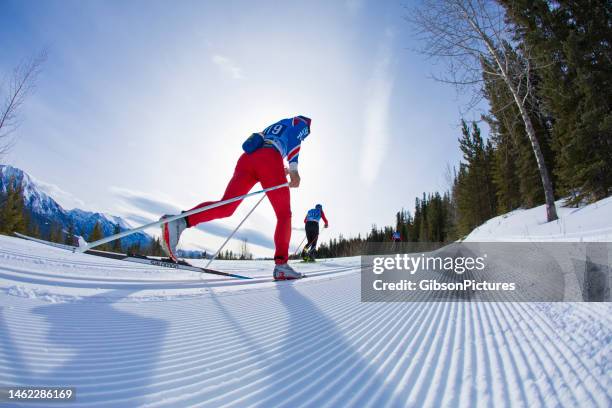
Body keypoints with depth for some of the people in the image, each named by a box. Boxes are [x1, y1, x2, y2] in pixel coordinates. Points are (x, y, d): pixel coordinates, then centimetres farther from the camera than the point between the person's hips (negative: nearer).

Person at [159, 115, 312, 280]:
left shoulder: (271, 128, 44)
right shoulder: (300, 122, 25)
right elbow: (292, 138, 0)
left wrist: (279, 171, 47)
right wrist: (294, 169, -13)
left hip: (246, 158, 6)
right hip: (269, 159, -5)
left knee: (225, 208, -10)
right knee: (284, 215, 1)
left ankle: (180, 222, -34)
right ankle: (281, 265, -12)